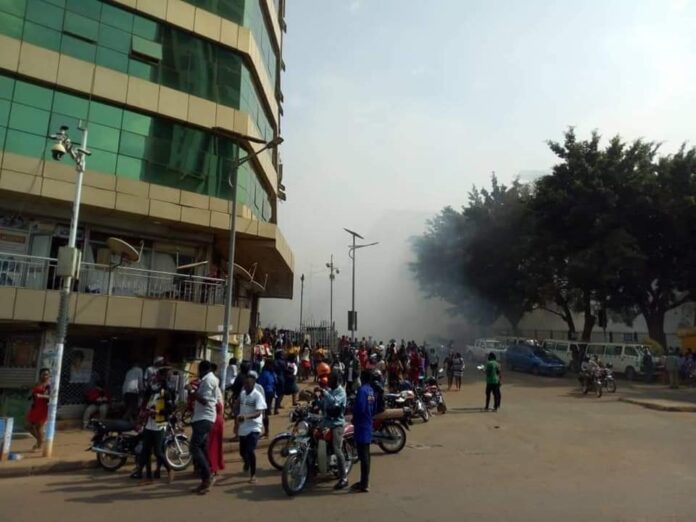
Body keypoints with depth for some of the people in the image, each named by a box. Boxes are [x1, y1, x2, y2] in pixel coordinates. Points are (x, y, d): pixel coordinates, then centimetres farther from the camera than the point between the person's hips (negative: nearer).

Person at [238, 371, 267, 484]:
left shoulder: (258, 395, -15)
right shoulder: (242, 393, 4)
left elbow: (259, 413, -25)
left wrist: (246, 416, -40)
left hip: (253, 427, -6)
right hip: (243, 427, 6)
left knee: (250, 451, -16)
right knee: (242, 451, 16)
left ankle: (253, 475, 2)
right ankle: (247, 462, 51)